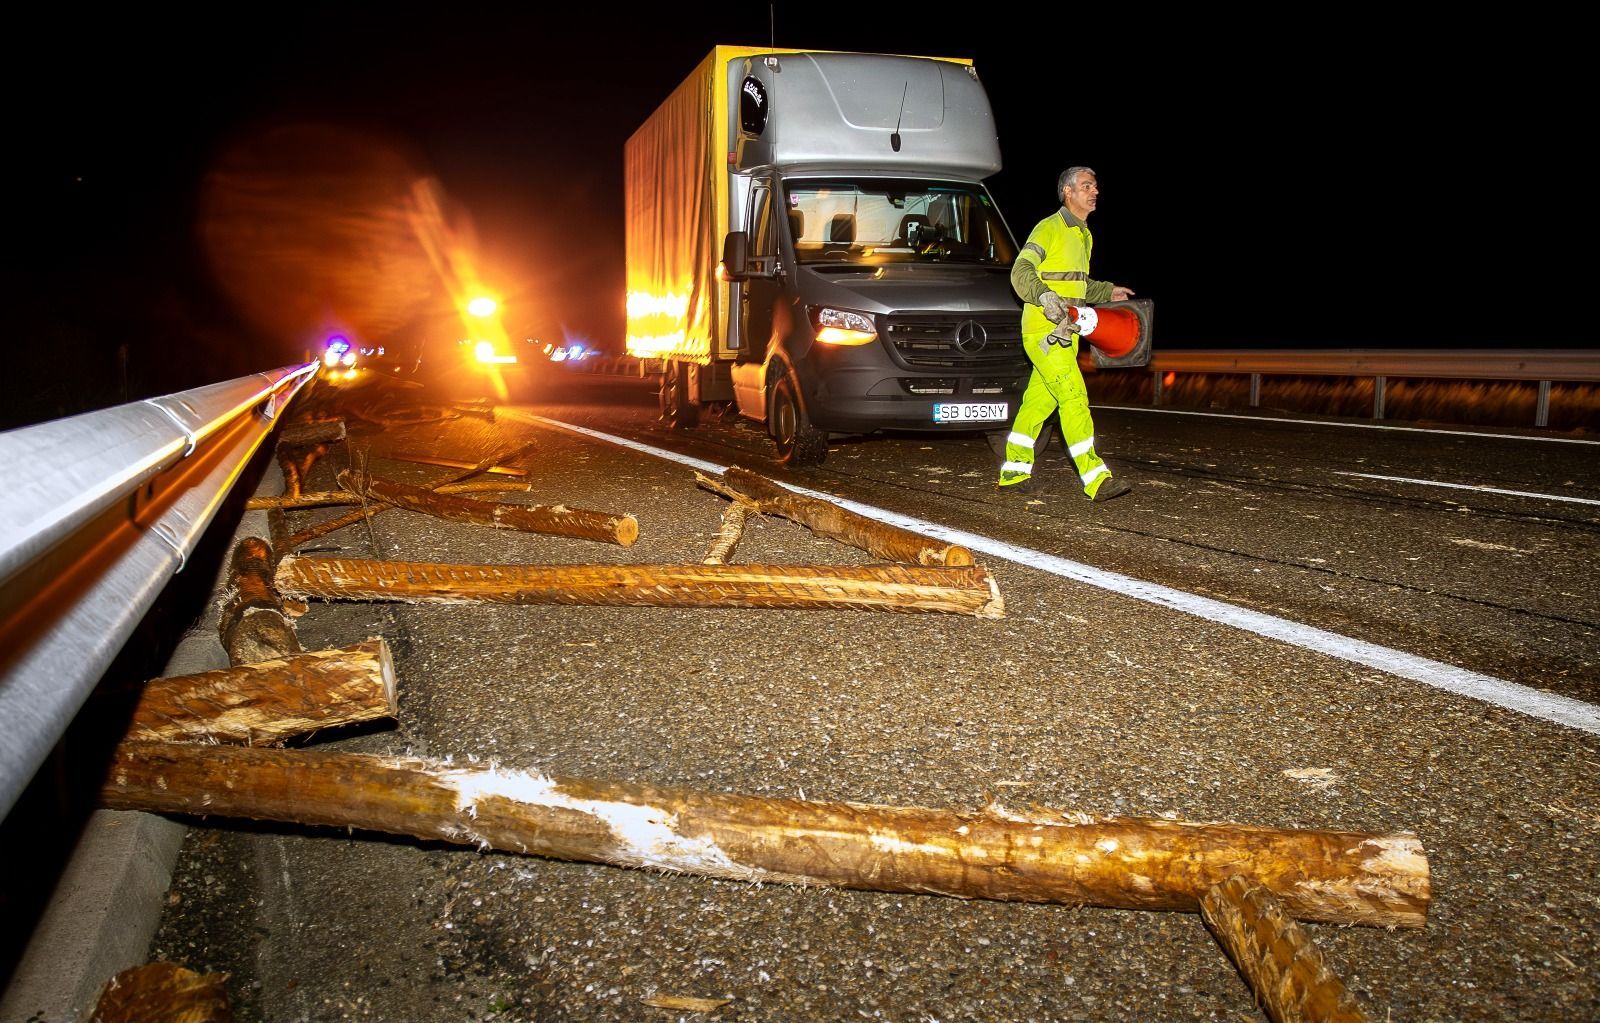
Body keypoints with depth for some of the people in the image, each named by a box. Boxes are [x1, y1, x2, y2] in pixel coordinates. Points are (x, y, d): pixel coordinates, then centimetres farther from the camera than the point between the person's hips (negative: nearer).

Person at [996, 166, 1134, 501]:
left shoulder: (1084, 235, 21)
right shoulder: (1049, 228, -8)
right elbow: (1021, 272, -18)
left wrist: (1108, 292, 25)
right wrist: (1045, 297, -34)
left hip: (1064, 333, 9)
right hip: (1043, 331, -9)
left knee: (1039, 401, 9)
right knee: (1074, 398, -14)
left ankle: (1013, 474, 17)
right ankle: (1096, 479, -16)